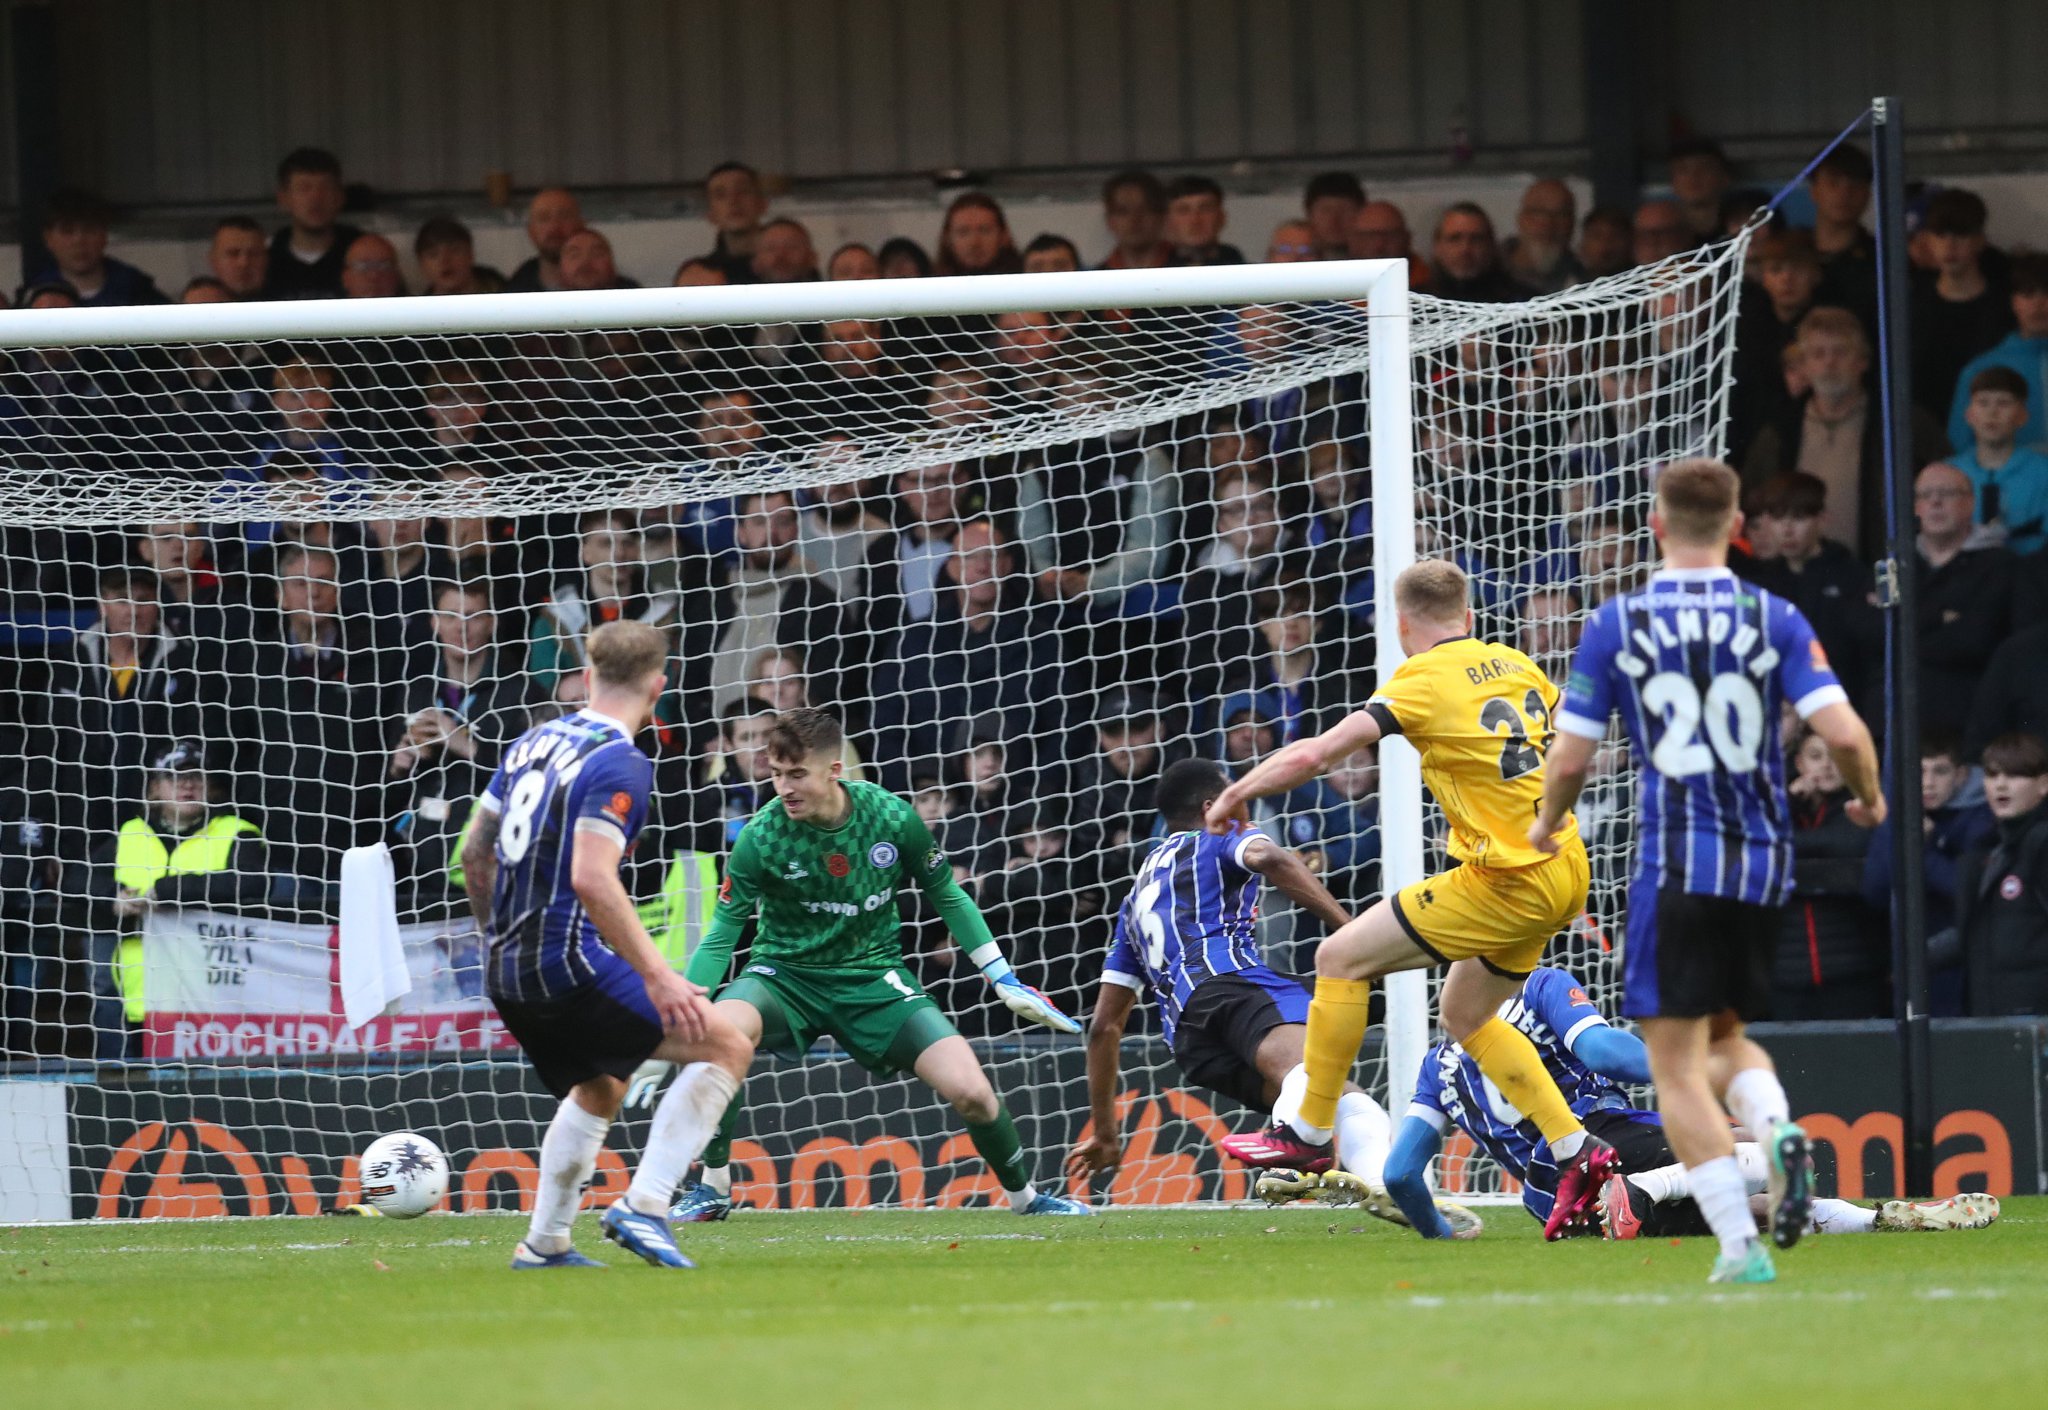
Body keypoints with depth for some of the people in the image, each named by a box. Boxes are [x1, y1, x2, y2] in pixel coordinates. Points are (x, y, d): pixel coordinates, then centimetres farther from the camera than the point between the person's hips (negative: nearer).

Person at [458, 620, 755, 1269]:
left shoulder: (532, 742, 12)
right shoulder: (619, 764, -14)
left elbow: (475, 854, 18)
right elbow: (592, 879, -25)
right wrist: (657, 977, -26)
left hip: (507, 972, 9)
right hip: (570, 965, -9)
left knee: (598, 1089, 30)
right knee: (728, 1046, -5)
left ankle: (544, 1243, 29)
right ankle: (642, 1207, -12)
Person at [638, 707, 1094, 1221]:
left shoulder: (893, 818, -14)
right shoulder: (761, 836, -19)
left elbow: (947, 897, 3)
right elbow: (720, 940, -14)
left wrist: (1006, 981, 4)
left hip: (873, 976, 1)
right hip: (786, 975, -1)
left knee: (971, 1092, -13)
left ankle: (1024, 1196, 18)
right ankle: (713, 1187, -15)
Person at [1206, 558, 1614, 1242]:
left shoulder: (1424, 680, -10)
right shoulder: (1514, 665, 11)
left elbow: (1314, 754, -14)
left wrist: (1237, 793, 0)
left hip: (1509, 882, -8)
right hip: (1563, 868, 8)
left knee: (1342, 958, 1)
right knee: (1466, 1016, 23)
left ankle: (1310, 1134, 8)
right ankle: (1575, 1151, 16)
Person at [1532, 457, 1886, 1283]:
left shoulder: (1615, 625, -2)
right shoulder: (1773, 620, 0)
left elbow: (1570, 758, -1)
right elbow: (1844, 733, -8)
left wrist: (1548, 822, 20)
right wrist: (1869, 799, 14)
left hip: (1675, 865, -3)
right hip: (1764, 859, 3)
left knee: (1677, 1067, 1)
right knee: (1725, 1036, 22)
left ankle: (1738, 1243, -11)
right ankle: (1777, 1129, -9)